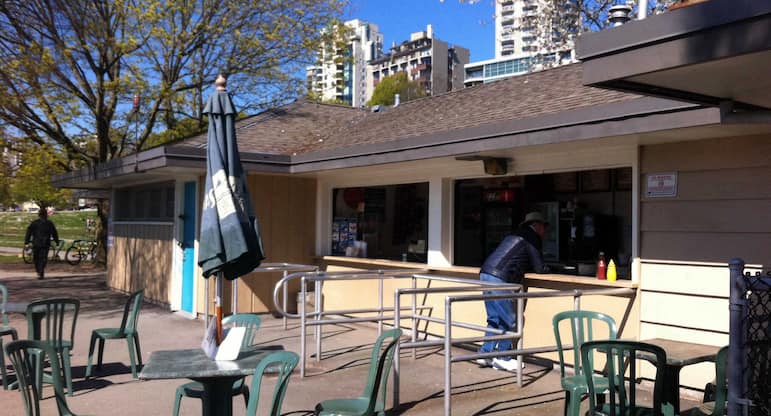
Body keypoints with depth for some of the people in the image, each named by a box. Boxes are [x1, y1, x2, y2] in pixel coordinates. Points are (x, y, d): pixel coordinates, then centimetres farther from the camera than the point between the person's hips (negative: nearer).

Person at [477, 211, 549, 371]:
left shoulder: (515, 236, 27)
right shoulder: (532, 239, 1)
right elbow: (539, 268, 1)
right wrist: (546, 269, 23)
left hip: (485, 274, 9)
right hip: (499, 279, -9)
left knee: (494, 319, 15)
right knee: (508, 321, 1)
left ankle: (485, 354, 16)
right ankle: (502, 358, 7)